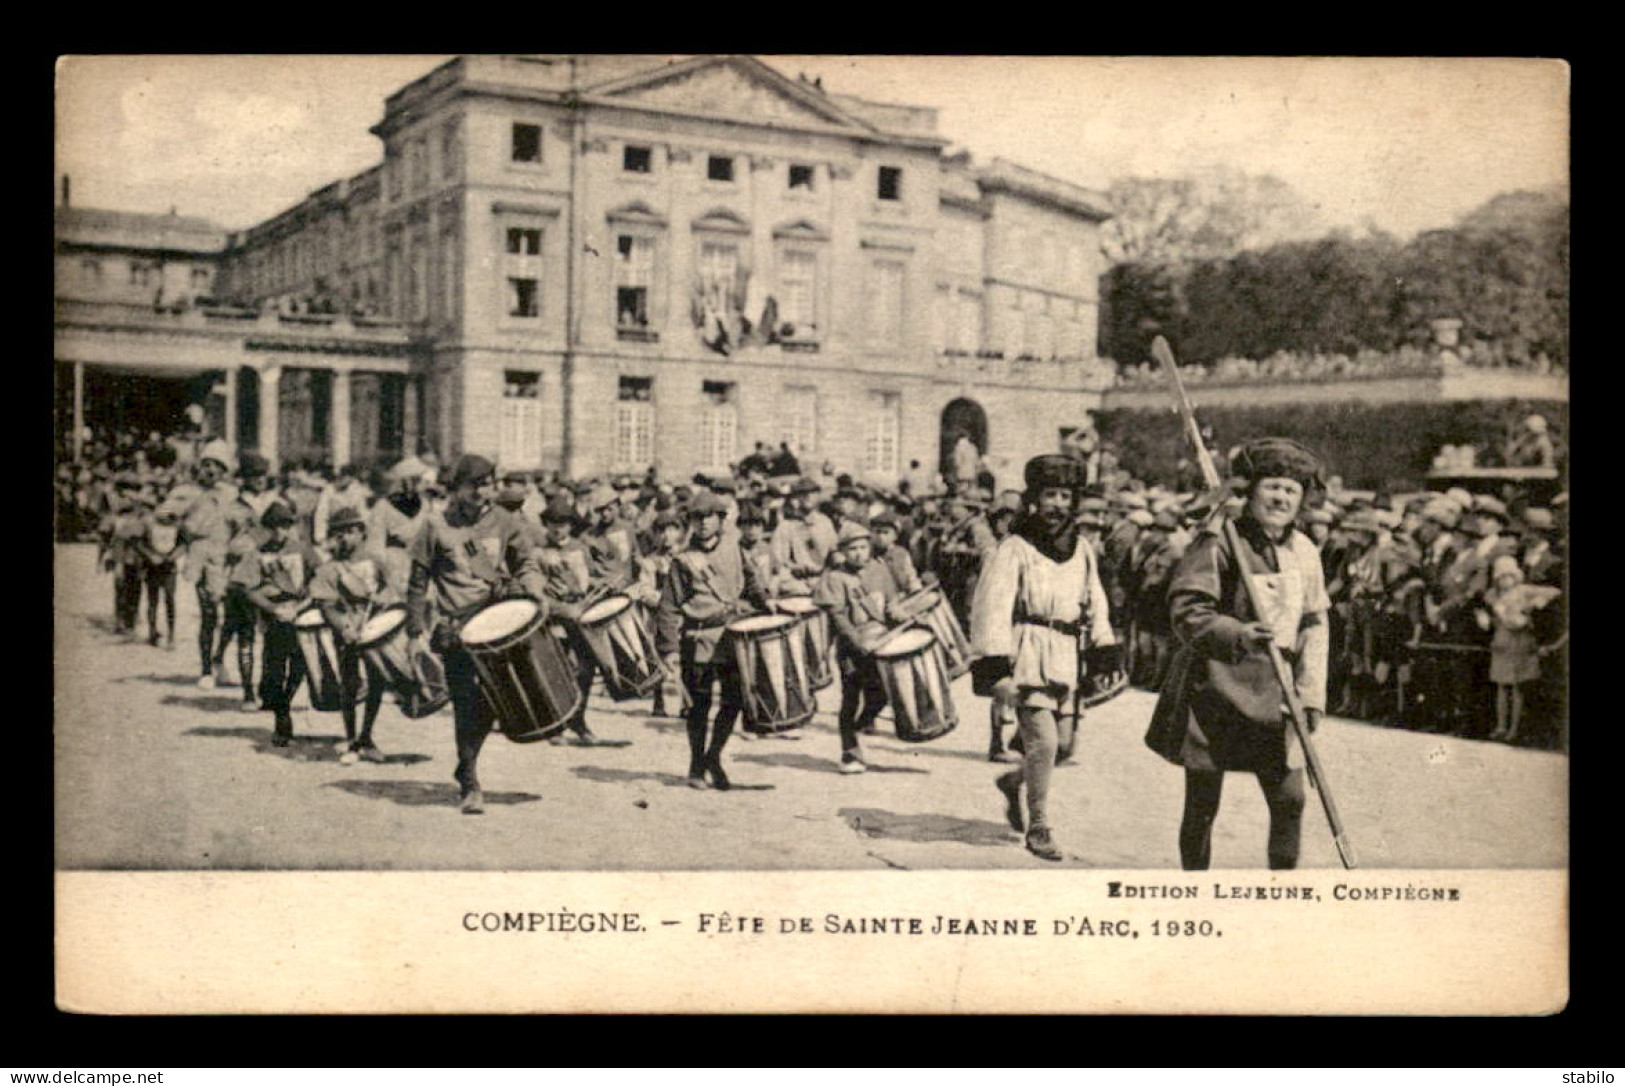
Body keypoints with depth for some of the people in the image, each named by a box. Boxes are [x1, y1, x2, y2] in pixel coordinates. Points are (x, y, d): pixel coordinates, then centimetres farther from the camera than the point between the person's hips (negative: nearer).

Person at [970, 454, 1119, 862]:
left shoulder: (1081, 551, 11)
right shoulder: (1014, 550, -8)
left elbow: (1095, 606, 18)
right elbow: (992, 609, -12)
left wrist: (1104, 658, 11)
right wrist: (995, 668, -18)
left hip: (1066, 659, 6)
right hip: (1029, 656, -6)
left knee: (1064, 741, 9)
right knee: (1043, 739, -13)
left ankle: (1013, 780, 38)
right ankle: (1038, 828, 1)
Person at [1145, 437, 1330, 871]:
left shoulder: (1305, 553, 10)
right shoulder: (1219, 543, -9)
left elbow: (1314, 627, 11)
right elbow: (1186, 612, -14)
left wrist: (1311, 695, 2)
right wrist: (1239, 635, -29)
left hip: (1273, 696, 5)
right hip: (1214, 688, -5)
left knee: (1289, 799, 2)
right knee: (1202, 805, 4)